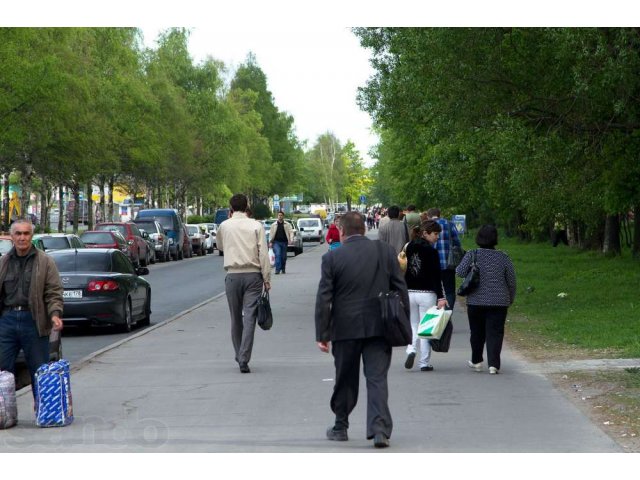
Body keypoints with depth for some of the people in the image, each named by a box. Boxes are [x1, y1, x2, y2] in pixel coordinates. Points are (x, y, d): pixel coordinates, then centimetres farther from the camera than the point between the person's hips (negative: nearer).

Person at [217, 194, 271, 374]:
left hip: (233, 276, 1)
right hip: (253, 275, -1)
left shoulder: (224, 226, 3)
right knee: (249, 317, -4)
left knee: (236, 318, 13)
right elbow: (263, 253, -5)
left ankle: (240, 357, 23)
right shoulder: (256, 226, -1)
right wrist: (267, 278, -1)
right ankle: (244, 360, -12)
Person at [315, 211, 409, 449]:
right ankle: (380, 429, -12)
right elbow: (401, 289, 3)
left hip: (345, 329, -1)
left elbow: (323, 299, -5)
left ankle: (340, 427, 26)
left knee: (345, 380, 14)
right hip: (379, 327, 1)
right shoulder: (385, 251, 0)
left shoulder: (332, 258, -5)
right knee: (377, 379, 0)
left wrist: (322, 334, 0)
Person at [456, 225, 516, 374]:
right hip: (499, 302, 0)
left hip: (476, 301, 0)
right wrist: (511, 298, 17)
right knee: (495, 333, 0)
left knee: (477, 332, 15)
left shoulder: (471, 255, -4)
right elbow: (511, 280, 3)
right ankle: (493, 364, -9)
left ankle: (476, 361, 27)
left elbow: (460, 272, -12)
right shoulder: (503, 257, 0)